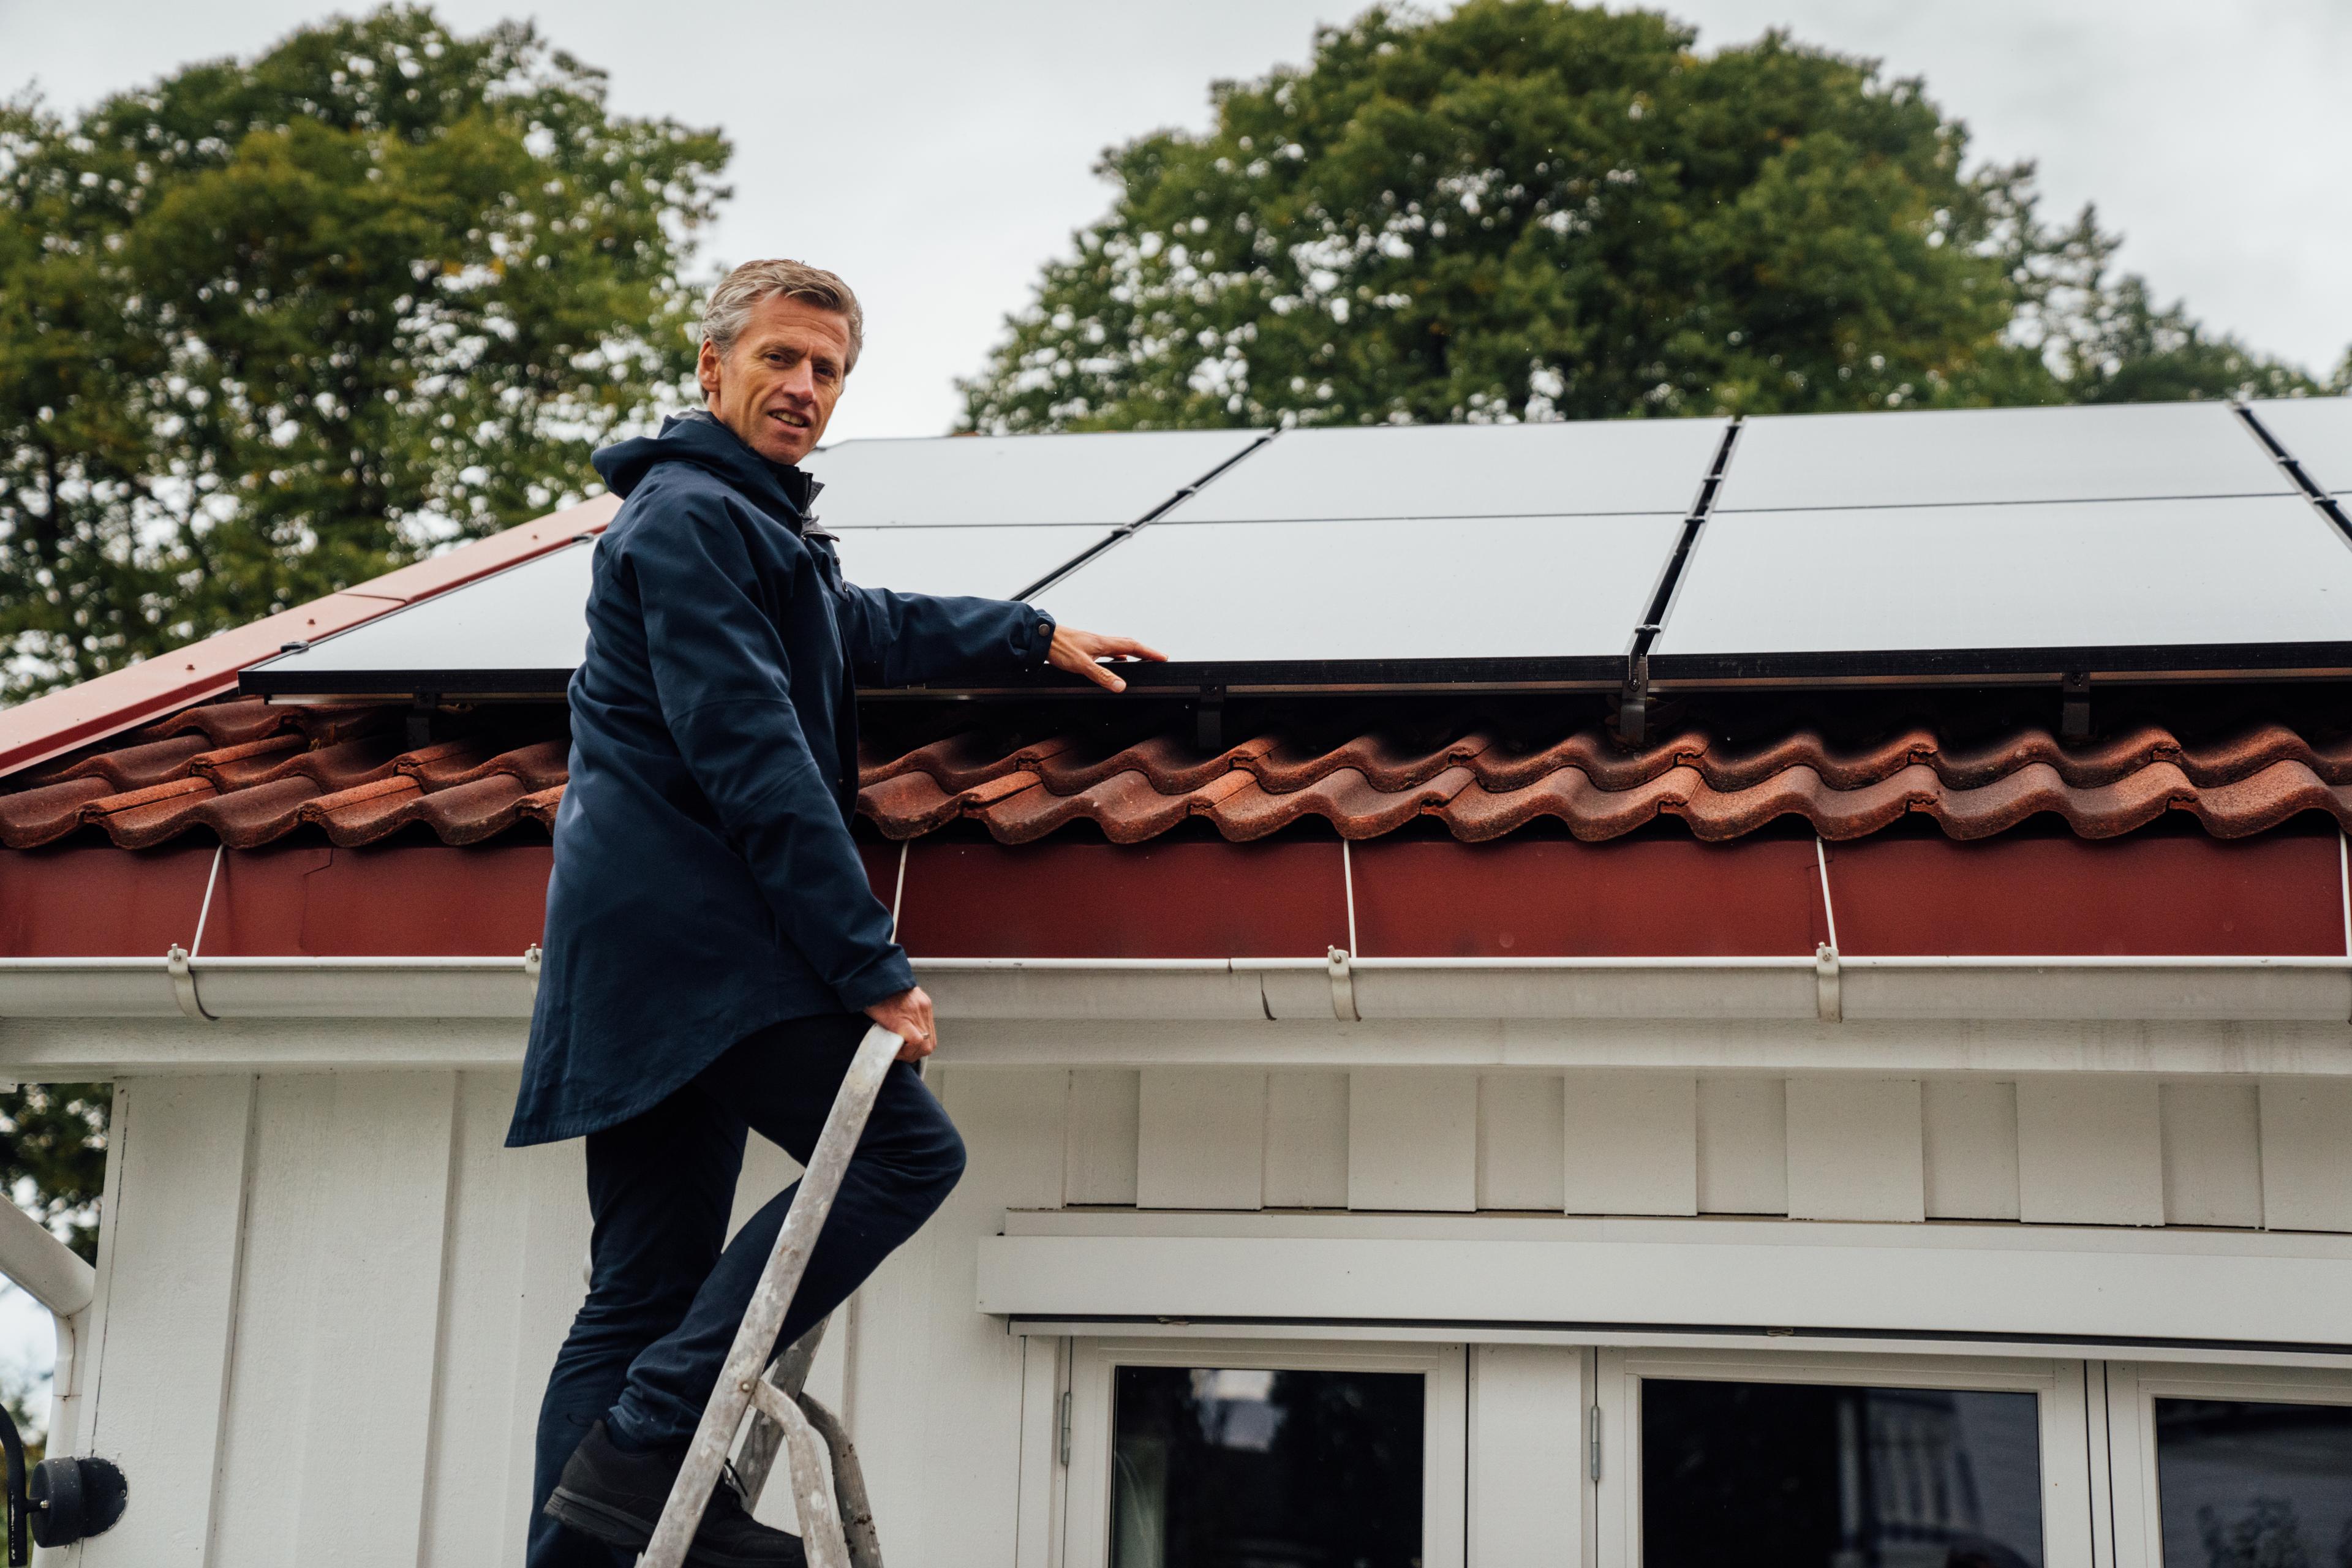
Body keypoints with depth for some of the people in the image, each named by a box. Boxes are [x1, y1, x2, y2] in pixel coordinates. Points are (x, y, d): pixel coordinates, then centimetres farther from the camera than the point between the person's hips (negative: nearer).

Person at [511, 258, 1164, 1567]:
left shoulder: (751, 522, 25)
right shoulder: (689, 515, -8)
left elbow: (871, 627, 44)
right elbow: (755, 759, -17)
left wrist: (1033, 635, 46)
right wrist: (871, 966, -20)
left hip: (653, 941, 10)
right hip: (688, 922, -10)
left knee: (645, 1292, 6)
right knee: (905, 1147, -13)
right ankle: (646, 1442, -15)